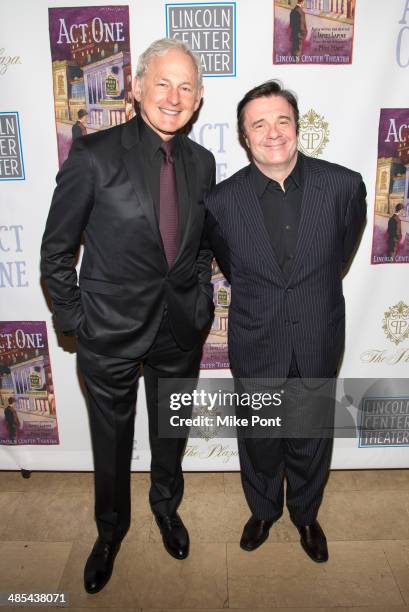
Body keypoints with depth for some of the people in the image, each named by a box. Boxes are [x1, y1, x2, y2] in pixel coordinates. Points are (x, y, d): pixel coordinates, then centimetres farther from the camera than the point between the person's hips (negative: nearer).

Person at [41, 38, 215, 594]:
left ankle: (166, 505, 55)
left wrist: (201, 303, 7)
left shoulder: (201, 162, 1)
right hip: (111, 333, -3)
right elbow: (56, 252, -8)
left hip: (181, 333, 4)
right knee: (112, 444, 18)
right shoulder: (94, 154, -14)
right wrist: (76, 321, -8)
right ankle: (111, 530, 47)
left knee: (171, 434, 24)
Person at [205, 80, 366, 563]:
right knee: (259, 440, 20)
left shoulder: (344, 185, -12)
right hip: (256, 348, 0)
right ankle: (263, 510, 51)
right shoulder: (222, 201, -13)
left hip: (318, 346, 1)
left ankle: (305, 514, 51)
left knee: (311, 440, 20)